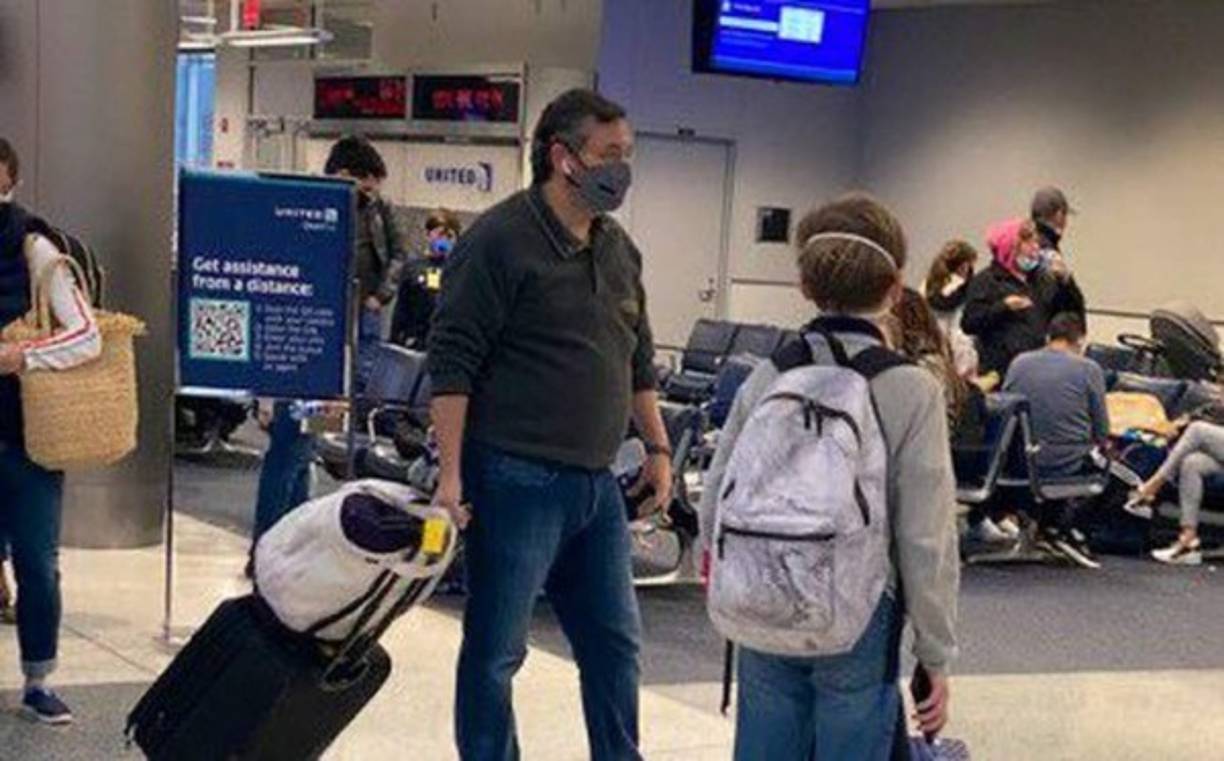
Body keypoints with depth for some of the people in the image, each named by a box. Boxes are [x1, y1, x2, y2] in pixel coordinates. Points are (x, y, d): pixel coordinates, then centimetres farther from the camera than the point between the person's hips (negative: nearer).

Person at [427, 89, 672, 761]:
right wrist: (451, 474, -18)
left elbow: (637, 360, 23)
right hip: (516, 480, -7)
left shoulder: (619, 249, 14)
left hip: (596, 484, 8)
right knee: (495, 650, 3)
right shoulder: (499, 239, -10)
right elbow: (452, 363, -14)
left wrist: (657, 448, 18)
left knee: (615, 643, 14)